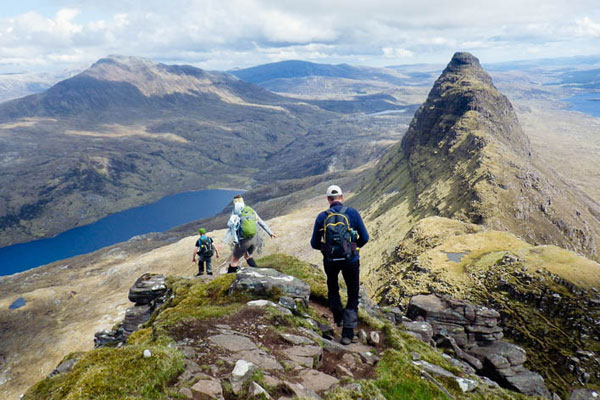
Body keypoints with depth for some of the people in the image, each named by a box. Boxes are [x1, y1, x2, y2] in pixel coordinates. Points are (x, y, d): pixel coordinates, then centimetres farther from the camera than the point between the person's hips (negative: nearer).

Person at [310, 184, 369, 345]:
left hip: (330, 261, 1)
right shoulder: (352, 213, -5)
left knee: (333, 289, 30)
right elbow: (365, 238, -1)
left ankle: (338, 318, 41)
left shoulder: (321, 217, -1)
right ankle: (348, 332, 7)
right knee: (353, 295, 13)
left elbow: (314, 244, 2)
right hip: (351, 260, -1)